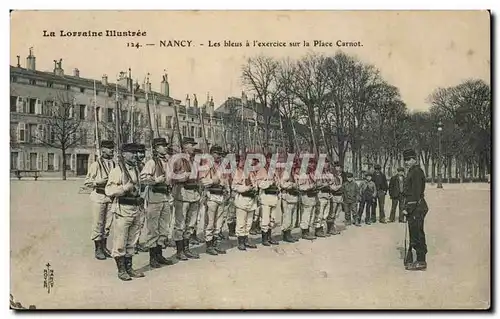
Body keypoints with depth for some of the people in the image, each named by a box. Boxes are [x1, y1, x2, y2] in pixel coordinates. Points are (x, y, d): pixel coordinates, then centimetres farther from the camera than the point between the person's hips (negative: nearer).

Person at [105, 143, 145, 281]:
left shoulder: (136, 170, 13)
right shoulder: (117, 170, -9)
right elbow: (108, 190, -14)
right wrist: (124, 188, -24)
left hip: (136, 209, 7)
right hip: (123, 209, -7)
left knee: (132, 241, 14)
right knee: (120, 242, -1)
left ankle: (129, 267, 24)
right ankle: (121, 270, 10)